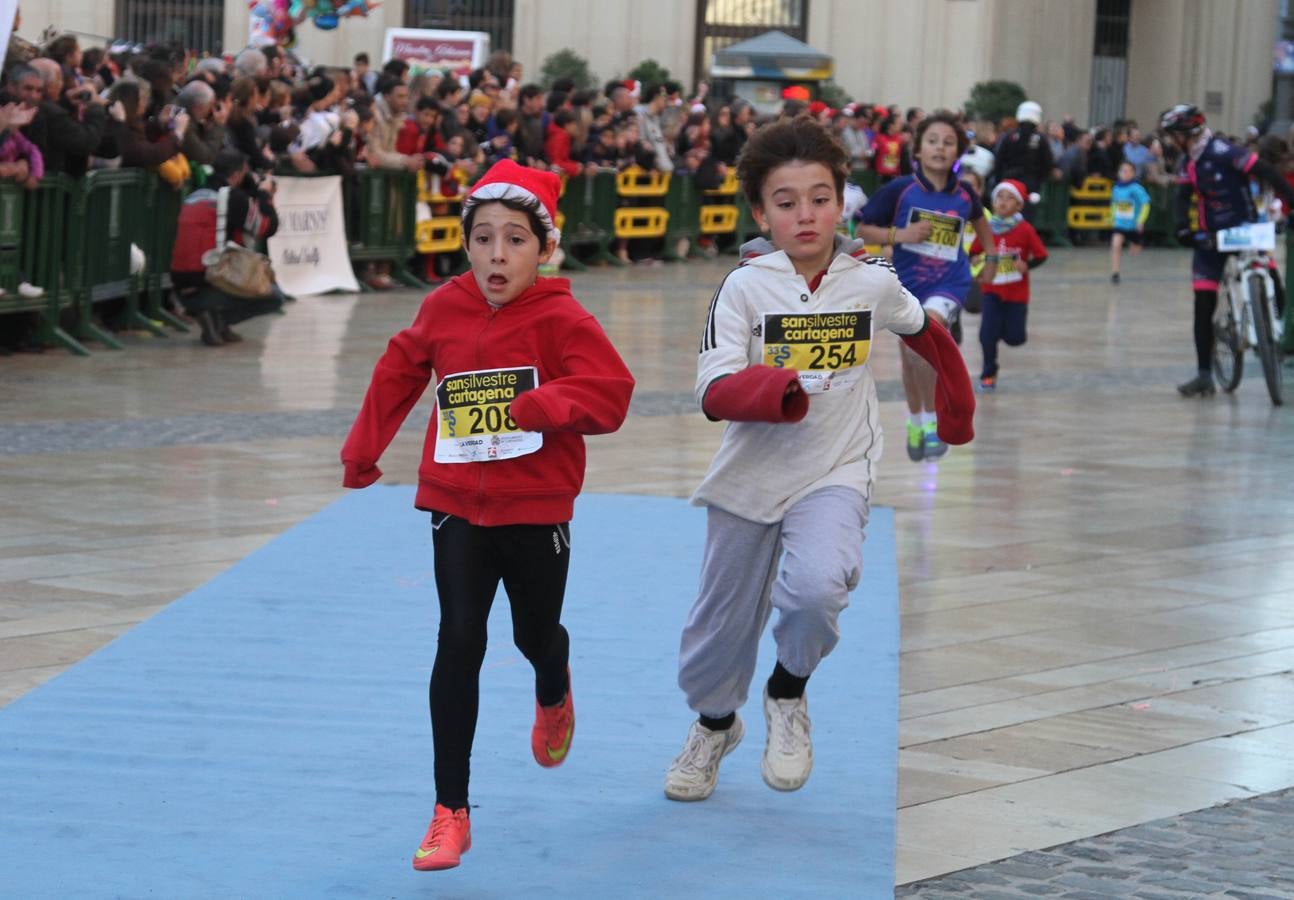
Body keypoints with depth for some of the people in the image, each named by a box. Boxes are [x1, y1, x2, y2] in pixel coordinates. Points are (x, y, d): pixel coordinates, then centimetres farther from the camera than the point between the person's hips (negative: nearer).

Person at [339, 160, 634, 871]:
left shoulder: (560, 319, -12)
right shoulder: (444, 310, -1)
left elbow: (610, 392, -21)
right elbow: (401, 369, 17)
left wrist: (539, 406, -34)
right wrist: (364, 448, 22)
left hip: (536, 511, -1)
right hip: (457, 506, 1)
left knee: (536, 635, 17)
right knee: (459, 642, -10)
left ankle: (553, 697, 59)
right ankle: (450, 812, -6)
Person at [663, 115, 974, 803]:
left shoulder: (872, 281, -4)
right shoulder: (745, 286, -11)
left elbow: (927, 335, 16)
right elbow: (714, 392, -20)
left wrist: (958, 414, 26)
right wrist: (781, 387, -38)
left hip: (835, 473, 0)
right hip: (749, 479, 0)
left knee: (816, 585, -29)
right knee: (723, 621, 14)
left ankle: (789, 693, 2)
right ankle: (715, 722, 46)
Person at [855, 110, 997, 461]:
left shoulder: (964, 195, -2)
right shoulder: (899, 190, -9)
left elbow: (979, 220, 22)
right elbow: (862, 230, -4)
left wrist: (991, 259, 20)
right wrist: (899, 235, -18)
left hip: (949, 283, -1)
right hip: (907, 282, 2)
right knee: (910, 359, 16)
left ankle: (932, 421, -15)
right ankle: (915, 422, 42)